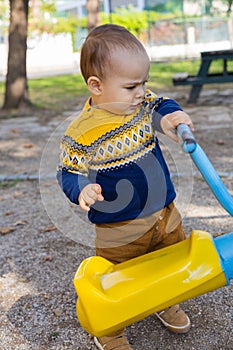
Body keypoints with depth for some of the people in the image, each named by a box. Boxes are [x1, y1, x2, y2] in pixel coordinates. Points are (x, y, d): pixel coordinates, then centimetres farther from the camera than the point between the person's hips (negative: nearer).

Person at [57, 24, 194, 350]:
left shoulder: (143, 104, -6)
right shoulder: (82, 133, -21)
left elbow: (162, 104, 10)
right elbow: (69, 172, -12)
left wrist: (169, 116, -14)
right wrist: (82, 190, -33)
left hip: (165, 213, 6)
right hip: (120, 231, -6)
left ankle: (165, 303, 53)